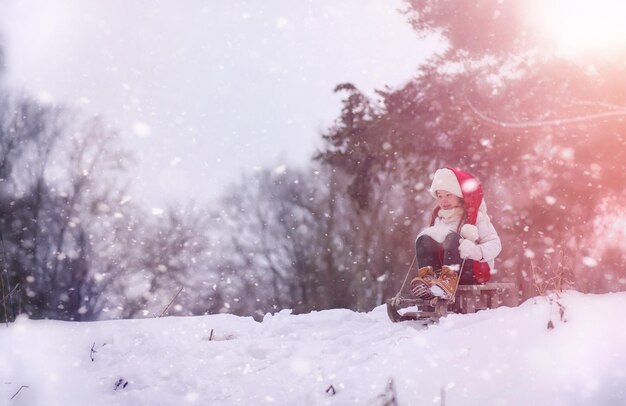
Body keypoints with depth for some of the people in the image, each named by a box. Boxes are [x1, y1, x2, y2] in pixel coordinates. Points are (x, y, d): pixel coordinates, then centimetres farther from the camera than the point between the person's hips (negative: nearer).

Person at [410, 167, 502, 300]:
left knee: (453, 237, -28)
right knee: (424, 238, -15)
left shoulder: (475, 216, 4)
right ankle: (428, 277, -41)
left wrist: (476, 251, -25)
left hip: (472, 270, -4)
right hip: (442, 267, 4)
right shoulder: (439, 218, 20)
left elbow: (495, 244, -5)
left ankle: (449, 280, -53)